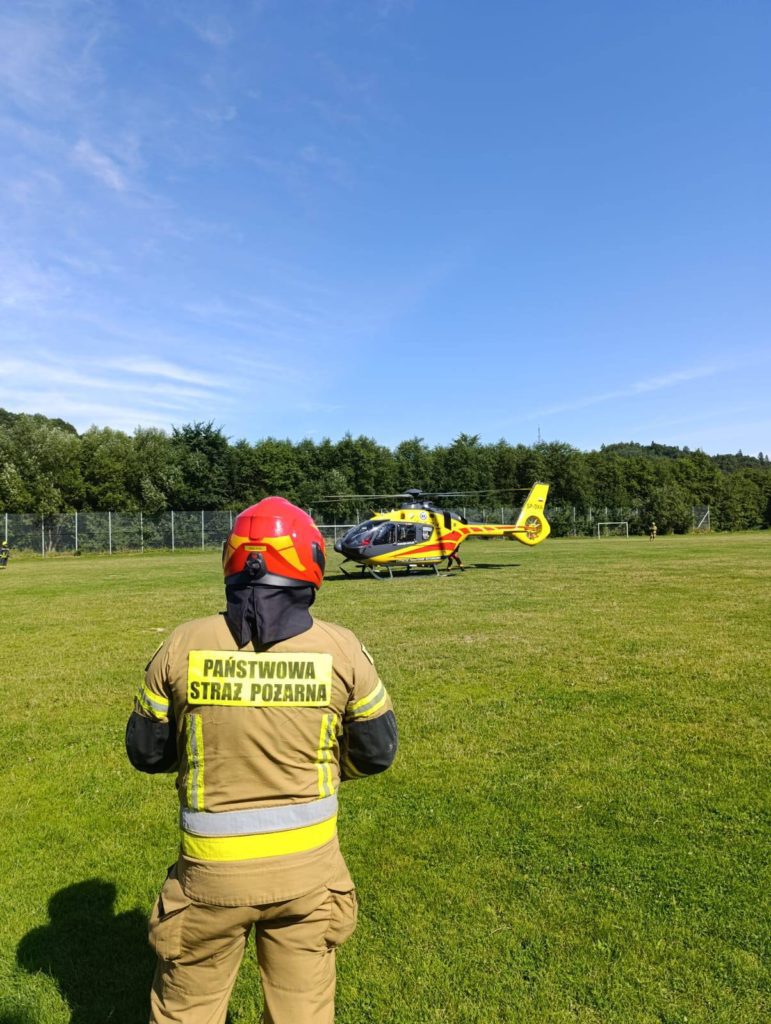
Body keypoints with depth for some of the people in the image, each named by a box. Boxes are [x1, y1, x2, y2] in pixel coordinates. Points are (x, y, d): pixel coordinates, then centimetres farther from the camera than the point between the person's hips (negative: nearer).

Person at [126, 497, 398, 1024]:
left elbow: (146, 752, -1)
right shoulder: (340, 649, -14)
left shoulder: (184, 645, -14)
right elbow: (377, 753, -3)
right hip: (309, 863, 1)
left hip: (213, 867, 0)